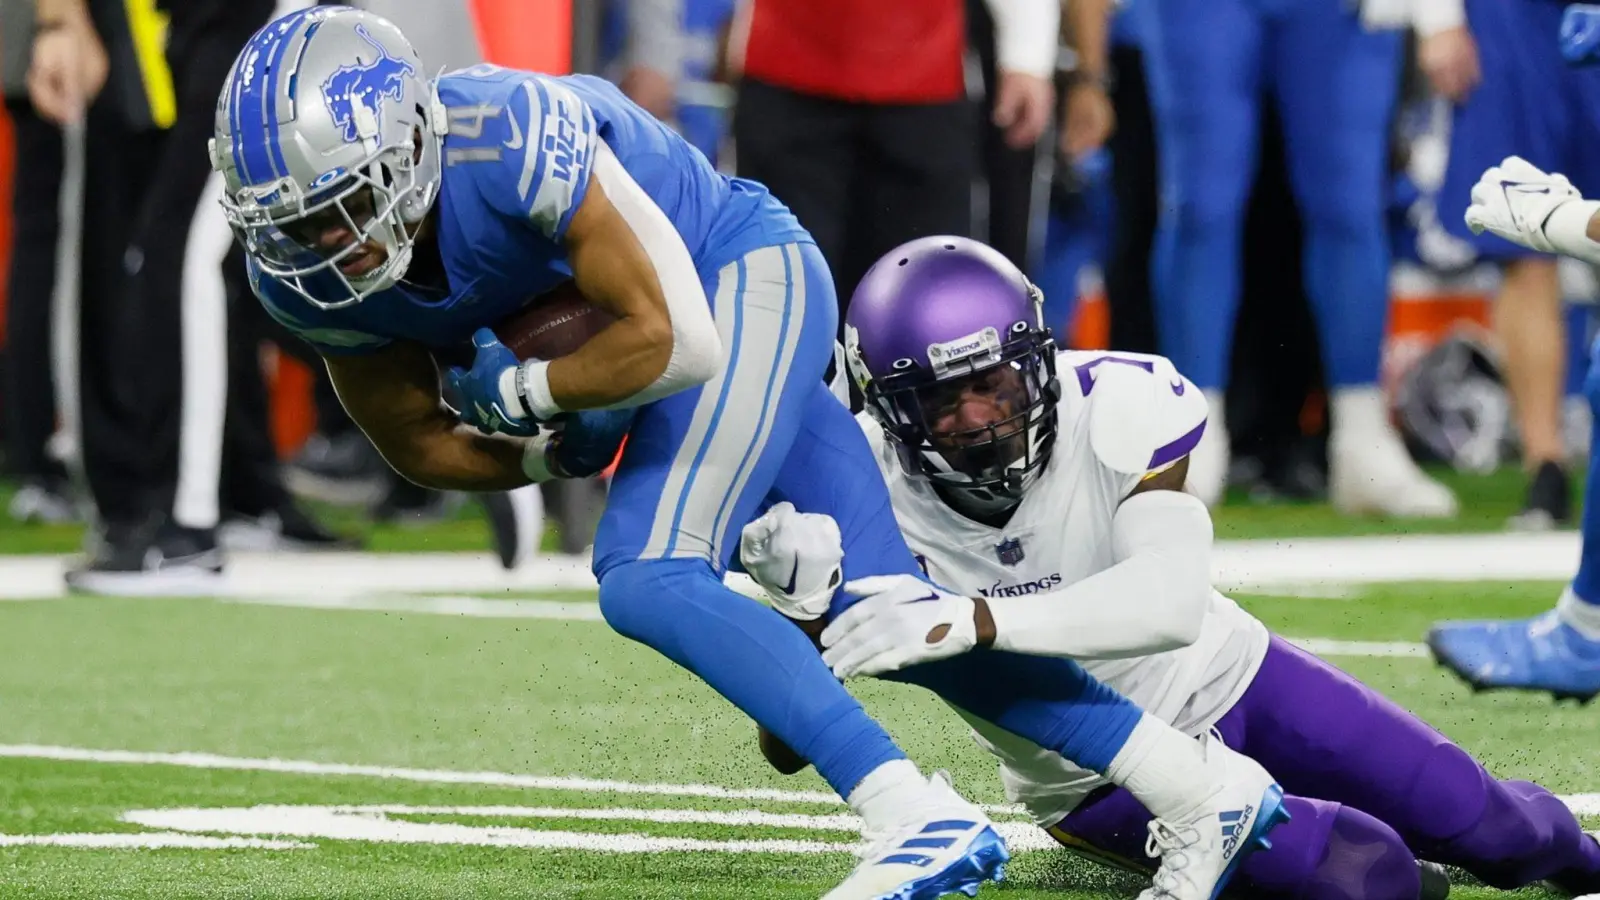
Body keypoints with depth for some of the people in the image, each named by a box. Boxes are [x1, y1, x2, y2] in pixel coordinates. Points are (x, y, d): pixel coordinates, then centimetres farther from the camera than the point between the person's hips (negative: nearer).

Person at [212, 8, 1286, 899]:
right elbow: (424, 441, 0)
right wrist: (561, 453, -13)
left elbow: (668, 342, -31)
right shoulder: (306, 275, -14)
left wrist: (514, 391, -20)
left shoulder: (511, 138, -36)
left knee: (650, 579, -25)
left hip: (743, 275, -7)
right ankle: (1205, 790, 11)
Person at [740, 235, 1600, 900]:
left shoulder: (1113, 406, -28)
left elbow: (1173, 597, -44)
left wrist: (971, 621, -57)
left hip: (1223, 678, 1)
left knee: (1486, 831, 4)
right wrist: (800, 595, -50)